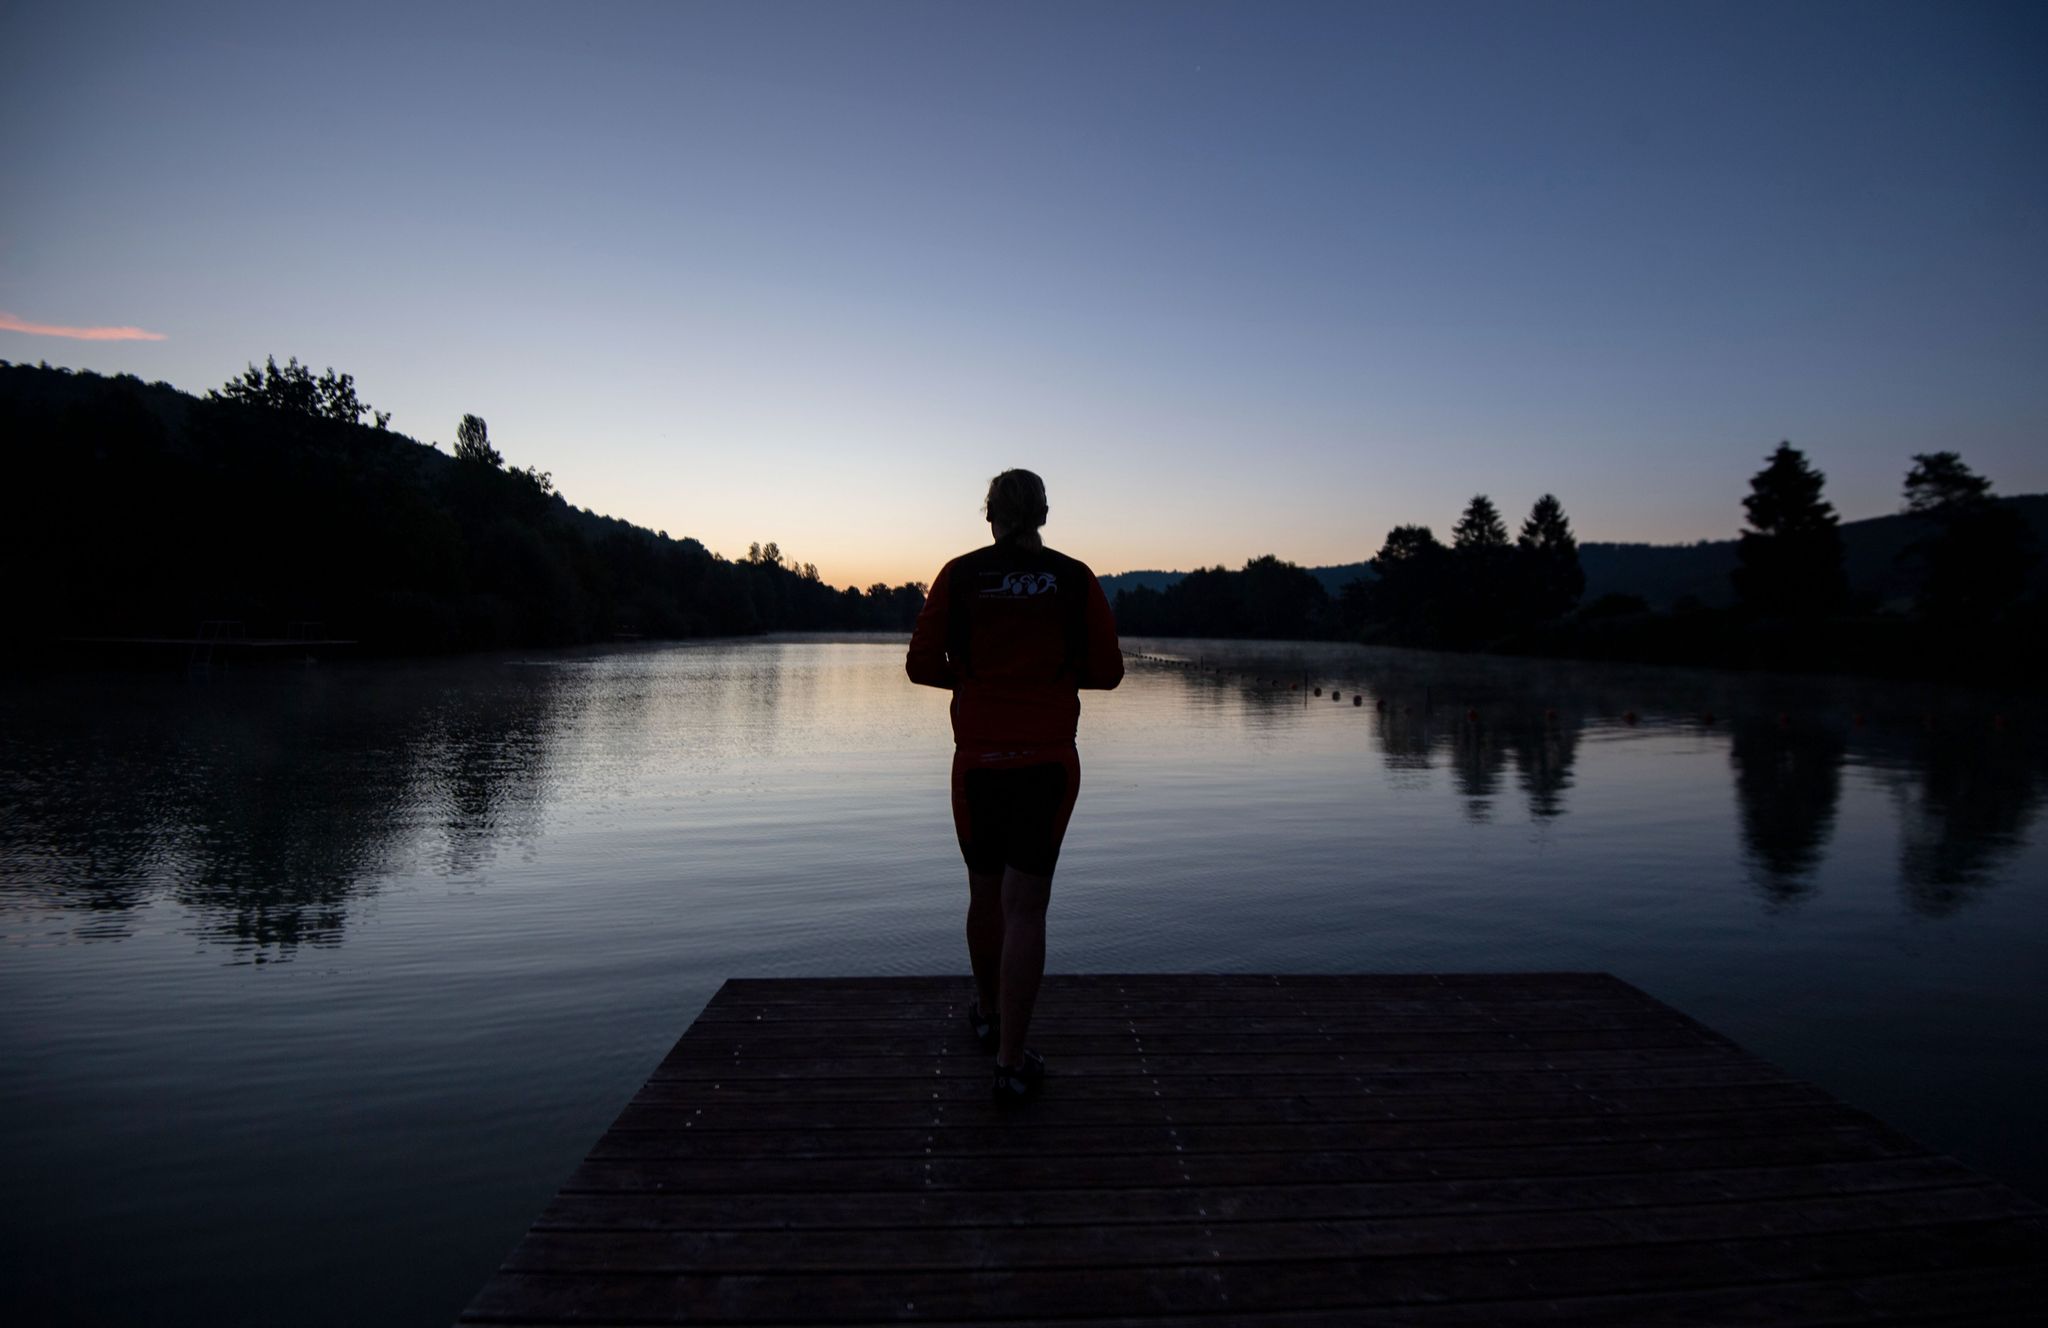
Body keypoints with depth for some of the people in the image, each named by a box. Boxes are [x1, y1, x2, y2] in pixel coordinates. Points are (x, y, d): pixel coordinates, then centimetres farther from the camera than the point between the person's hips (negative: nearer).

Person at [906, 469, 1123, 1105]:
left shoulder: (959, 576, -2)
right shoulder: (1075, 579, -1)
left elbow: (922, 665, -1)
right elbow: (1107, 671, 1)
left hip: (978, 759, 1)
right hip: (1049, 760, -1)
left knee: (985, 892, 18)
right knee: (1026, 906, 2)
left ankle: (989, 1014, 39)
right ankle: (1012, 1062, 3)